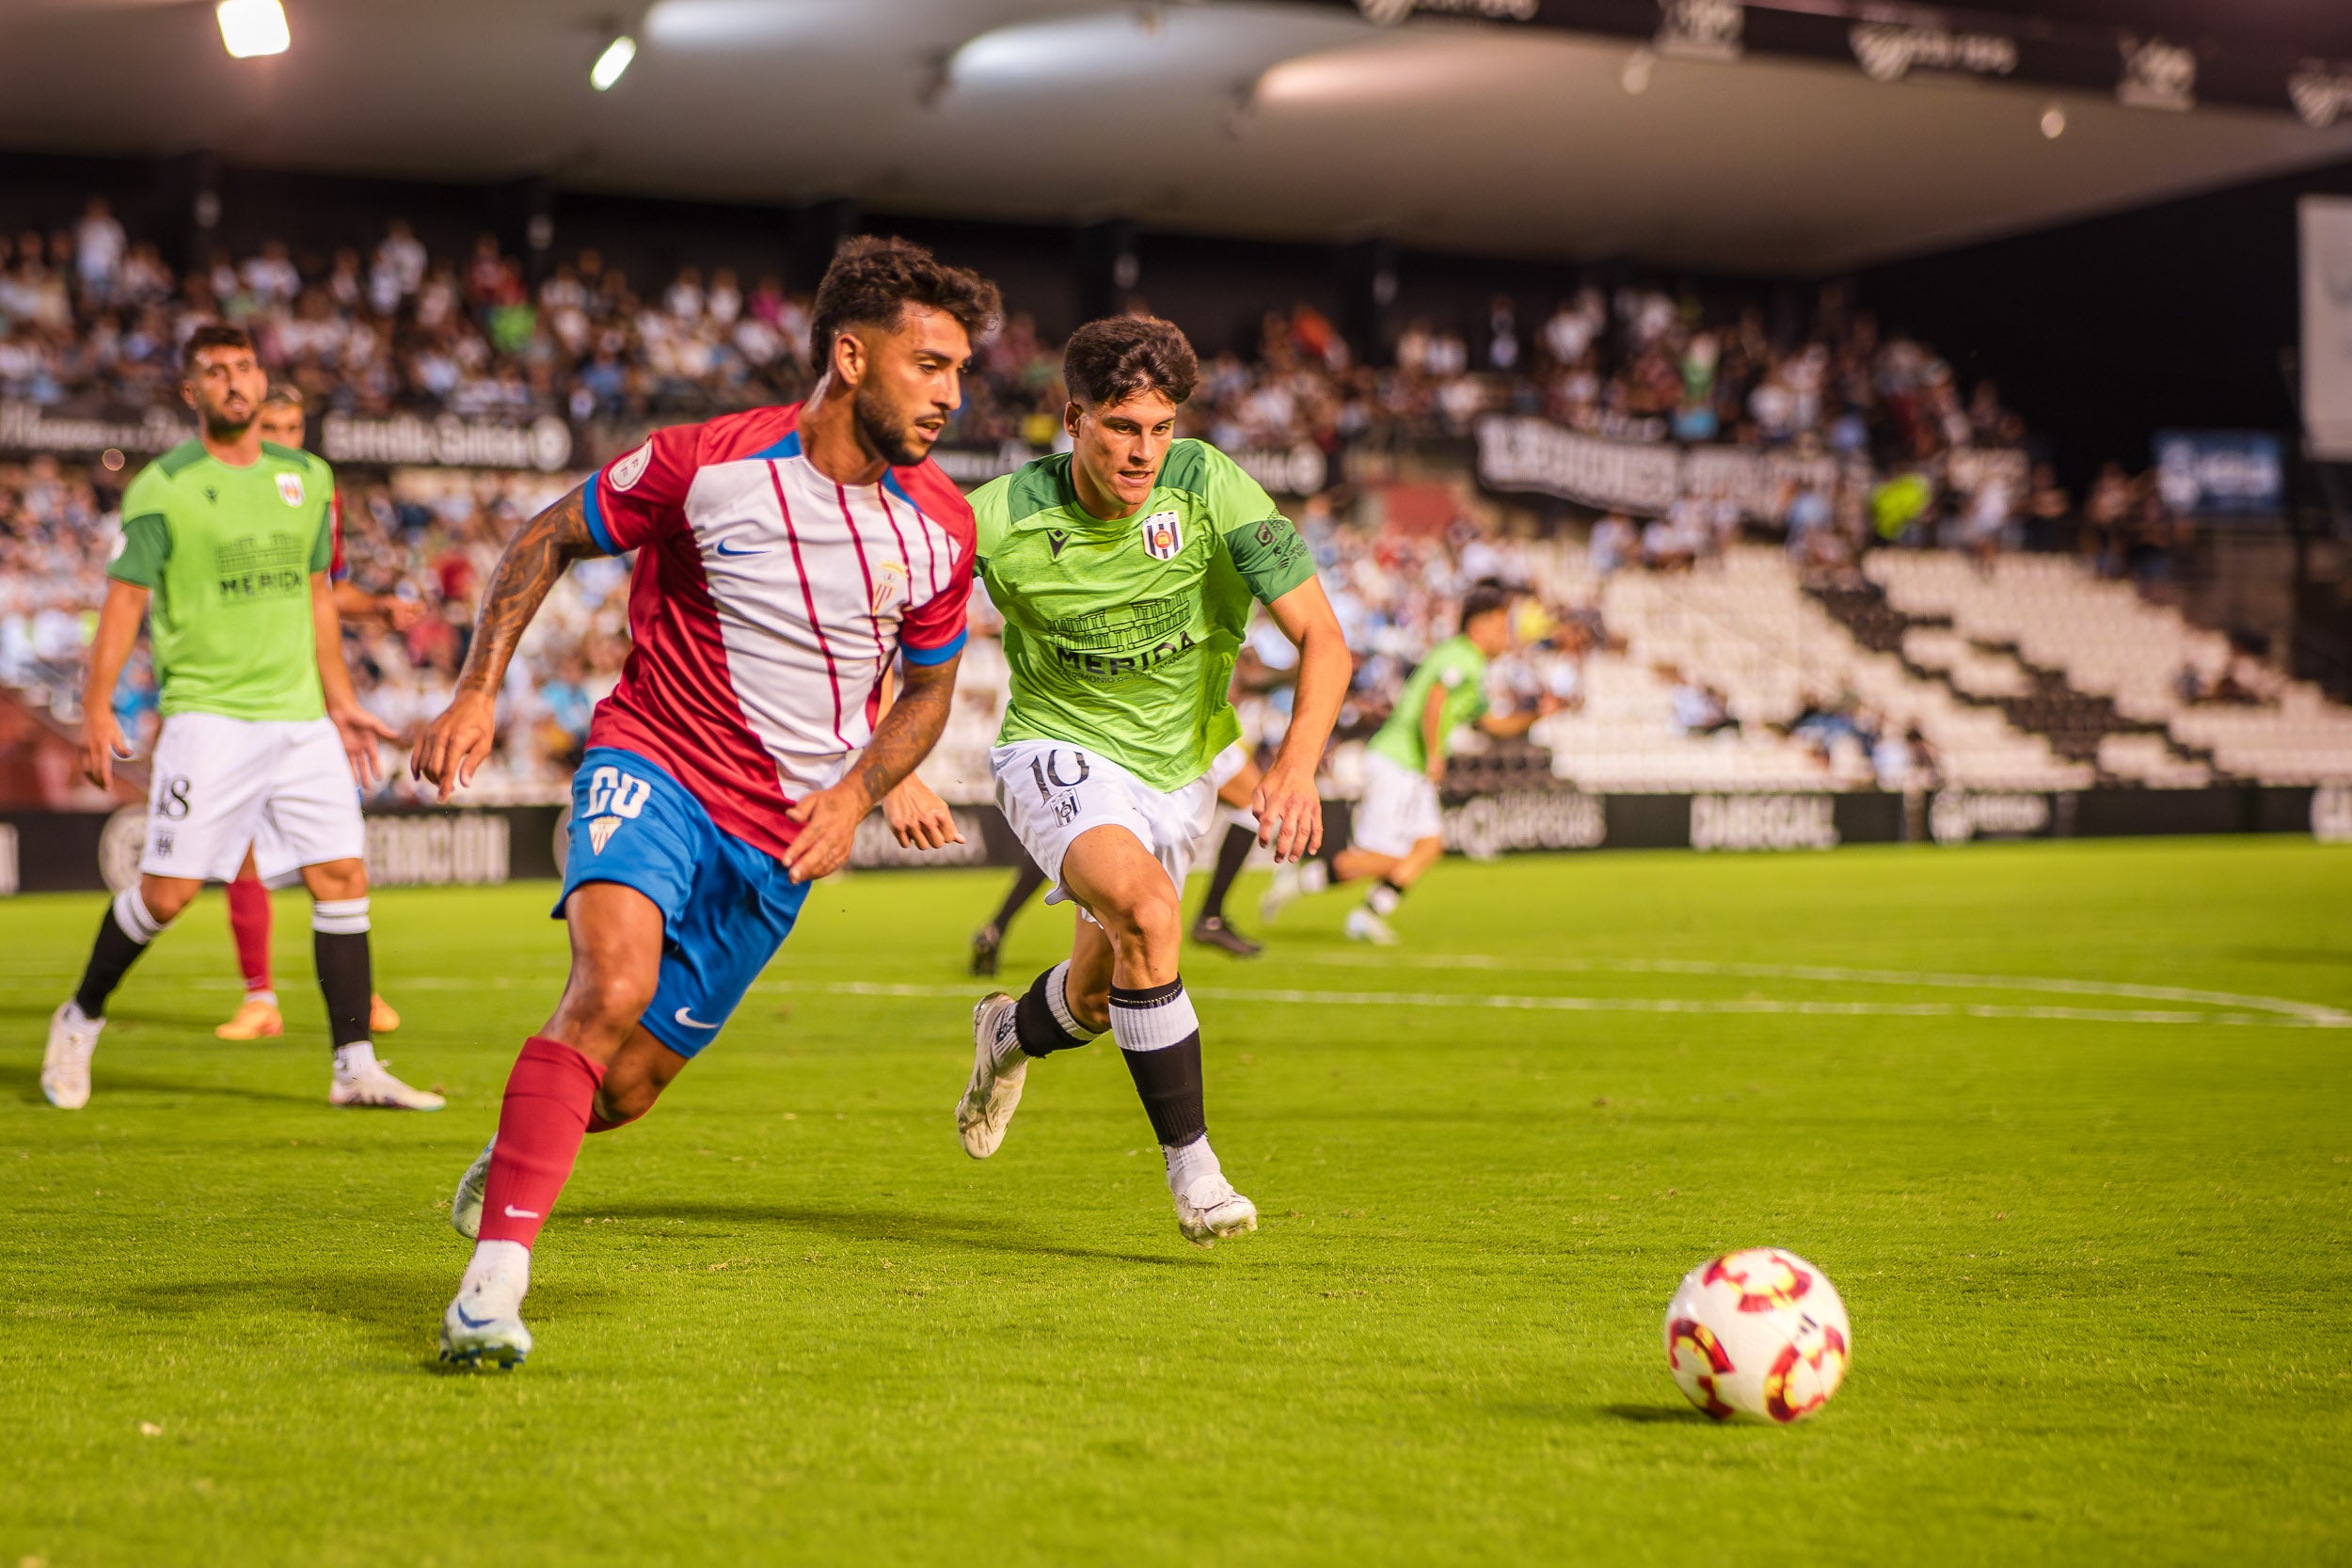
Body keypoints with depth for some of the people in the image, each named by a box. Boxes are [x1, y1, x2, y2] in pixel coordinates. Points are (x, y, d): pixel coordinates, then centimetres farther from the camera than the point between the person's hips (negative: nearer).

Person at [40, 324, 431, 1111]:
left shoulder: (307, 478, 12)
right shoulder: (162, 488, -4)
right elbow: (124, 600, -5)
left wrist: (341, 702, 21)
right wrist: (97, 709, -12)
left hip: (300, 716, 5)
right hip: (207, 715, -5)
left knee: (342, 876, -4)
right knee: (168, 889, -7)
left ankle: (356, 1068, 1)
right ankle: (80, 1019, 18)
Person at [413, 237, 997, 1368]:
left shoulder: (940, 528, -1)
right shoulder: (705, 465, -12)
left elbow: (929, 686, 15)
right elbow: (548, 539, 2)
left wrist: (859, 792, -2)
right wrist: (477, 691, -8)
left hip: (783, 839, 4)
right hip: (655, 764, -4)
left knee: (628, 1086, 4)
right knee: (614, 984, -31)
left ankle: (517, 1149, 40)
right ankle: (493, 1278, -30)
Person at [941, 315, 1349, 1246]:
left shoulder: (1211, 489, -21)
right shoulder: (1002, 519, -22)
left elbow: (1322, 638, -21)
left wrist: (1296, 766, -37)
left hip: (1179, 763, 3)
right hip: (1060, 751, -3)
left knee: (1101, 1000, 14)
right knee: (1147, 908, -32)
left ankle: (1010, 1034, 52)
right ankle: (1191, 1166, -20)